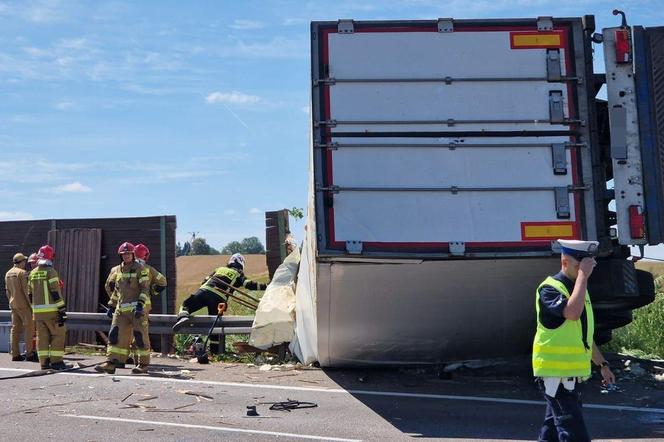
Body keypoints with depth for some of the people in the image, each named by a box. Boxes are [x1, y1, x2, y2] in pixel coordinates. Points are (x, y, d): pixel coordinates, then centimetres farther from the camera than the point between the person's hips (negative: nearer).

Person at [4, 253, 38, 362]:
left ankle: (15, 354, 9)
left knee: (15, 328, 9)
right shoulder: (22, 272, -12)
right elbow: (26, 290, -16)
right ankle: (29, 354, -4)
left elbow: (7, 291, 16)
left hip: (13, 304, 8)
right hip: (23, 304, -8)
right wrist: (31, 304, -12)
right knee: (29, 328, -3)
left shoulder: (8, 273, 12)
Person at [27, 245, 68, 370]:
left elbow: (30, 293, 16)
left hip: (37, 311, 6)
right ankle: (56, 361, -1)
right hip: (51, 311, -6)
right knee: (58, 334, 2)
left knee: (42, 336, 9)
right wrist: (62, 310, -12)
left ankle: (44, 362, 9)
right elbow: (56, 292, -14)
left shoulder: (32, 273, 12)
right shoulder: (50, 272, -10)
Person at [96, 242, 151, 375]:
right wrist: (111, 305, 20)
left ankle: (143, 364, 9)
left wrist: (140, 305, -20)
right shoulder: (116, 270, 16)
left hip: (136, 308, -6)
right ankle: (111, 363, -1)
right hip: (121, 309, 6)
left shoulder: (140, 269, -2)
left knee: (140, 336, -1)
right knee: (115, 335, -1)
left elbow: (145, 288, -9)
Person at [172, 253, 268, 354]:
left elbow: (205, 281, 31)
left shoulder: (219, 269, 29)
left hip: (204, 291, 1)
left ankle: (183, 317, -23)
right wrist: (265, 286, 6)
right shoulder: (239, 275, 19)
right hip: (218, 298, -1)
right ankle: (215, 350, 13)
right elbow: (249, 284, 4)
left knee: (186, 305, 11)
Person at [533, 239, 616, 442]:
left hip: (571, 373, 9)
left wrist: (602, 364, 21)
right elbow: (572, 312, -33)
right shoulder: (549, 288, -13)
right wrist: (583, 276, -26)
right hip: (555, 373, -9)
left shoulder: (579, 288, 14)